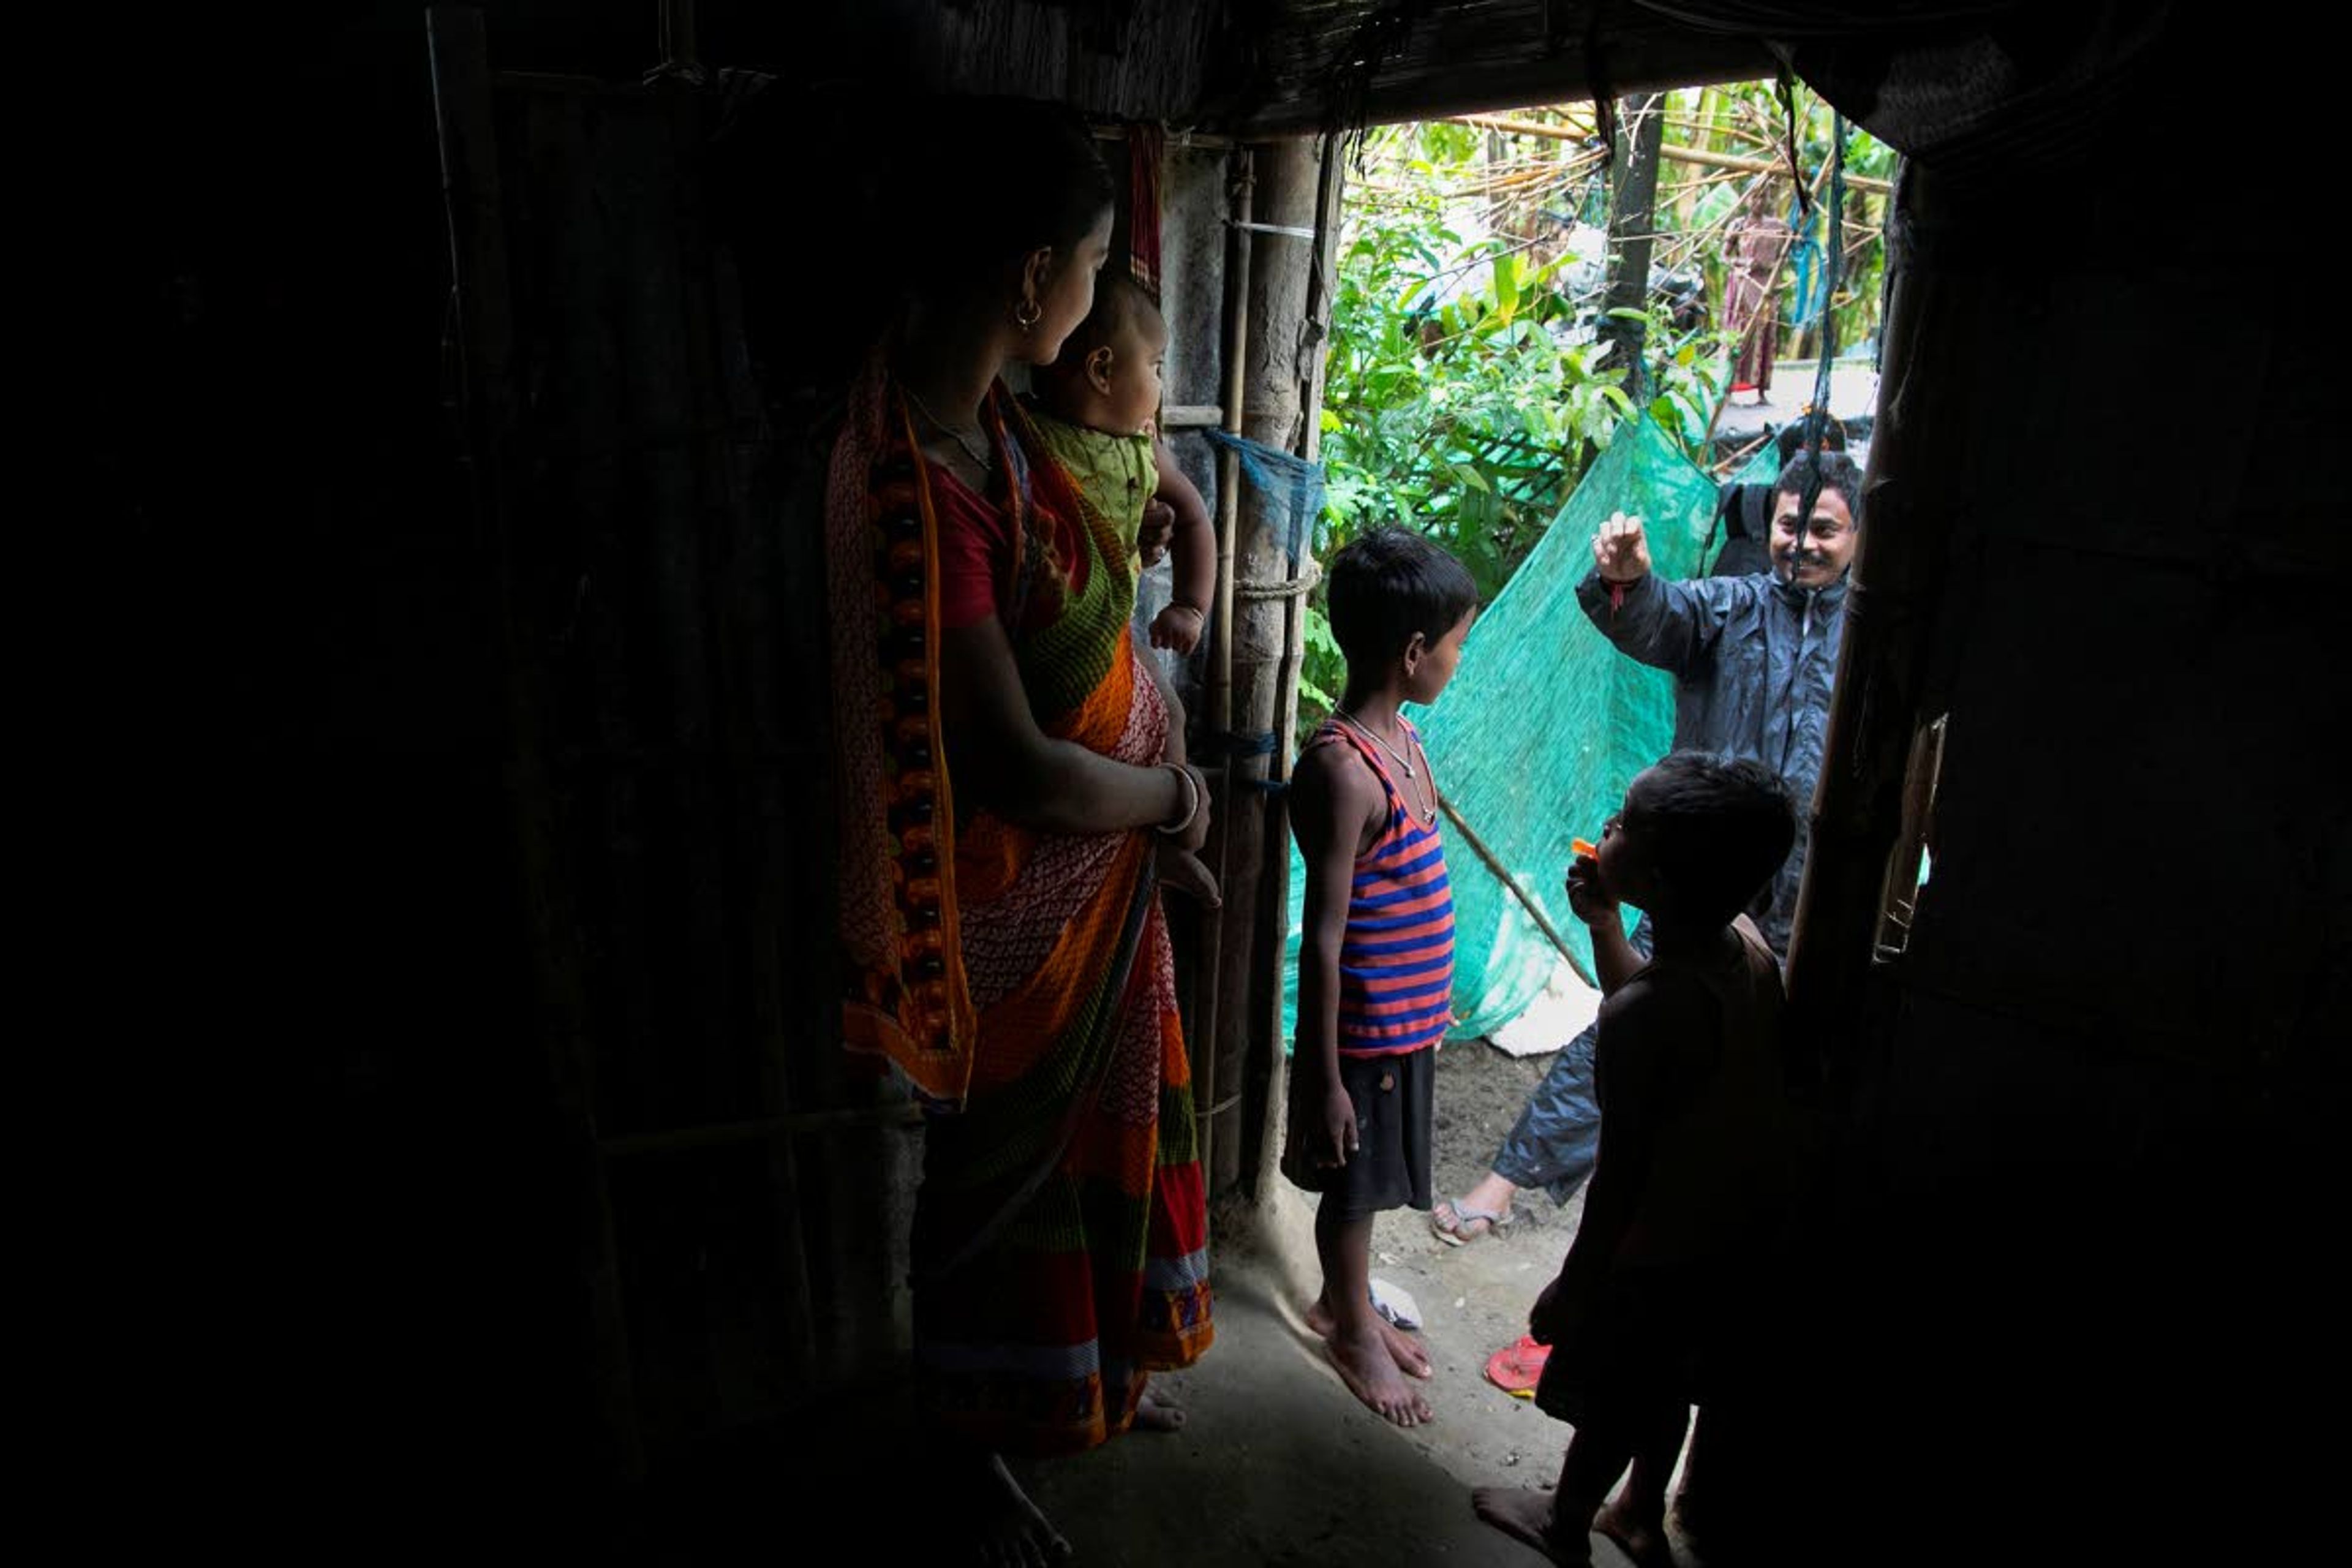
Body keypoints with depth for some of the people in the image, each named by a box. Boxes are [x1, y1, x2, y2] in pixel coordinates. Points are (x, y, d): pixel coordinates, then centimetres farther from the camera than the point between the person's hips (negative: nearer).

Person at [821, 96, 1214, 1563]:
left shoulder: (980, 410, -3)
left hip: (1099, 875, 9)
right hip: (1019, 902, -9)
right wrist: (1178, 796, -13)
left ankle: (1092, 1369, 56)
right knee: (999, 1167, 15)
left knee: (1098, 1130, 27)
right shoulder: (916, 489, -33)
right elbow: (1020, 772, -32)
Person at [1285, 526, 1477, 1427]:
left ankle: (1344, 1304, 44)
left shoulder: (1401, 736, 2)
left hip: (1410, 1015, 8)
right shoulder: (1342, 768, -27)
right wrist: (1323, 1078, -20)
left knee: (1371, 1181, 24)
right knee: (1352, 1182, 14)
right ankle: (1354, 1328, 35)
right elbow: (1324, 937, -24)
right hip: (1364, 1025, -8)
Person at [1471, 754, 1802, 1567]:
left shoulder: (1640, 1016, -36)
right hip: (1741, 1229, 7)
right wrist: (1602, 922, 1)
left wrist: (1572, 1286, -12)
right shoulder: (1746, 943, -12)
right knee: (1665, 1385, 29)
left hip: (1664, 1248, -7)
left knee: (1608, 1397, 20)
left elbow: (1622, 1177, -25)